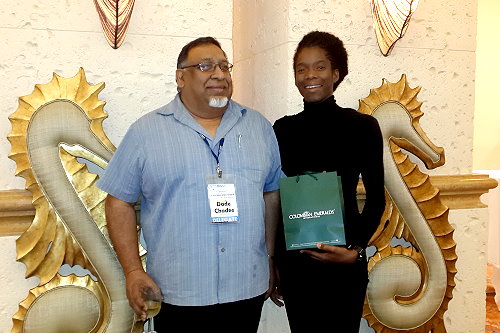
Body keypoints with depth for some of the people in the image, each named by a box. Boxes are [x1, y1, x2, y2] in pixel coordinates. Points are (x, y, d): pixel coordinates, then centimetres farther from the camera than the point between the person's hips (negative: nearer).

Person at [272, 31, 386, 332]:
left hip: (342, 260, -2)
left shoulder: (363, 126, -4)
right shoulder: (283, 129, 4)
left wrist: (356, 249, -14)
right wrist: (271, 259, 4)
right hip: (293, 259, 3)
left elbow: (376, 198, -1)